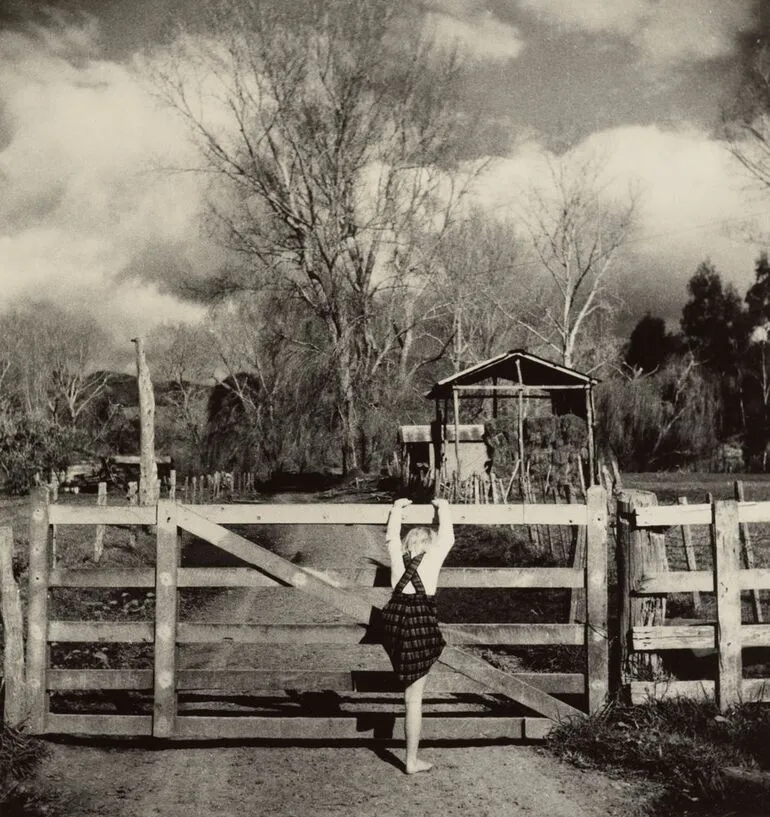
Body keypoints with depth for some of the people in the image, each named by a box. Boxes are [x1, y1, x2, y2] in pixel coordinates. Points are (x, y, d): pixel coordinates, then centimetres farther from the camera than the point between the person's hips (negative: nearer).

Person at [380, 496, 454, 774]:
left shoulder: (398, 557, 10)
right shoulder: (432, 556, -1)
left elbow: (391, 536, 27)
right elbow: (448, 537, 12)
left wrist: (397, 509, 40)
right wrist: (442, 507, 25)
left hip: (394, 622, 5)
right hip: (421, 626, -4)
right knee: (414, 698, 2)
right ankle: (412, 761, 10)